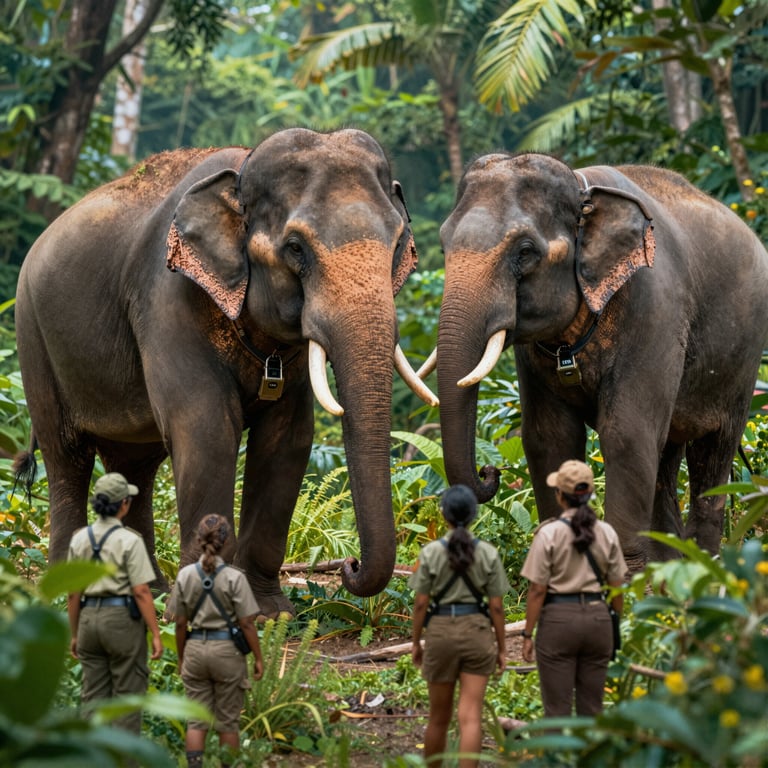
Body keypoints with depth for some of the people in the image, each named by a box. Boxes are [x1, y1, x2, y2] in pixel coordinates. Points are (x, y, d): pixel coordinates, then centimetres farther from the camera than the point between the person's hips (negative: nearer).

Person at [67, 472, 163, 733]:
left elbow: (73, 594, 7)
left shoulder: (80, 539, 4)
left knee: (93, 696, 10)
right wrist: (156, 634, -8)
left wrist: (75, 634, 15)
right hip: (122, 618, -5)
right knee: (127, 695, 2)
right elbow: (141, 592, -13)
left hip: (89, 618, 5)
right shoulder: (129, 540, -10)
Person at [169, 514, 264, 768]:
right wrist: (258, 658, 0)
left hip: (195, 649, 3)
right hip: (227, 650, -3)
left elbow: (180, 623, 3)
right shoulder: (234, 578, -11)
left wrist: (181, 657, 14)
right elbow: (246, 624, -9)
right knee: (228, 720, 9)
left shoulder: (186, 575, -2)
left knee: (196, 720, 7)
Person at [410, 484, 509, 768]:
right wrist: (501, 647, 8)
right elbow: (496, 606, -1)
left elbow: (421, 603, -4)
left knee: (439, 716, 16)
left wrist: (416, 643, 8)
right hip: (477, 631, 0)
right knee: (470, 717, -4)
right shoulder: (488, 553, -3)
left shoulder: (431, 552, -6)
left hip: (441, 631, 0)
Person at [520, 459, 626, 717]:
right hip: (597, 616, 4)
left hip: (559, 618, -4)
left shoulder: (549, 533, -9)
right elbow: (616, 588, 7)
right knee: (592, 707, 11)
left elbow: (538, 590, -9)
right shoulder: (606, 533, 3)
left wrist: (527, 634, -2)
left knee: (557, 707, 1)